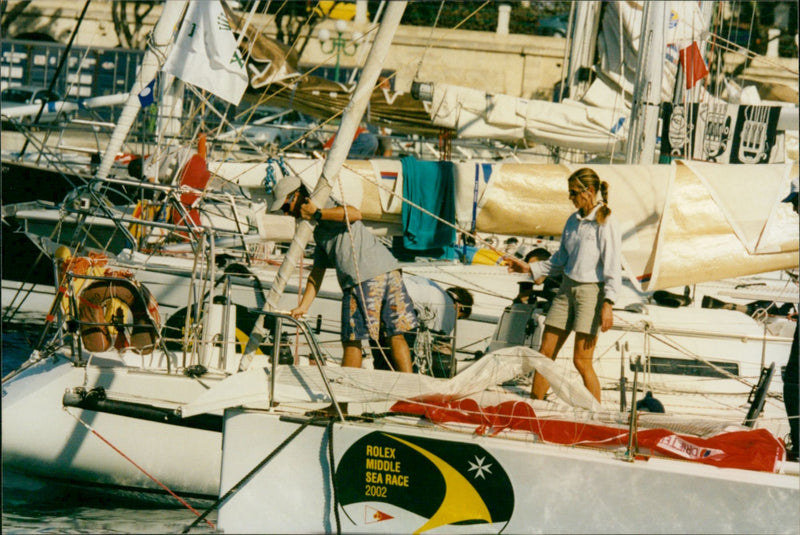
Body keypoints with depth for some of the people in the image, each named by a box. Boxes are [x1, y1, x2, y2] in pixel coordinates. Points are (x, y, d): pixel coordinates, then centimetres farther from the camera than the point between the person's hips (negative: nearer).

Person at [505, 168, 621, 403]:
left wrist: (608, 304, -20)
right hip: (567, 288, 7)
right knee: (545, 353, 6)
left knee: (581, 360, -8)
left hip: (591, 291, -7)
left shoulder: (605, 222, -10)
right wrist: (530, 268, 13)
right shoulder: (573, 221, 11)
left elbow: (613, 266, -14)